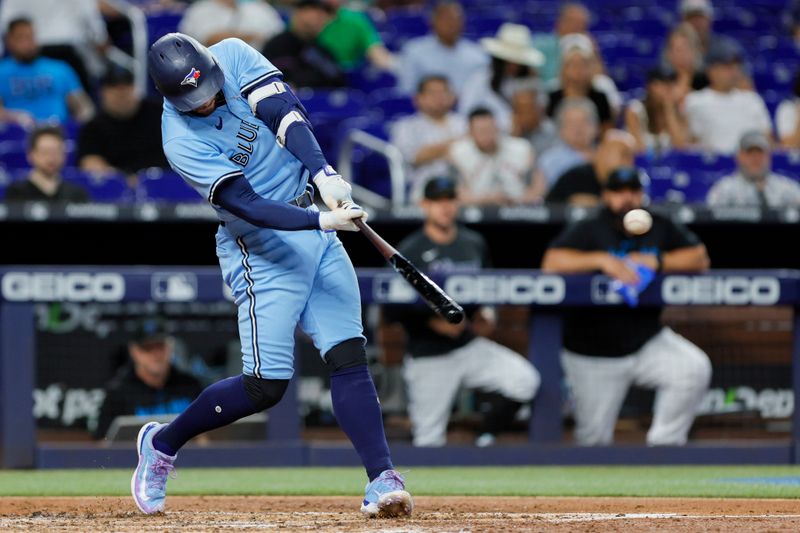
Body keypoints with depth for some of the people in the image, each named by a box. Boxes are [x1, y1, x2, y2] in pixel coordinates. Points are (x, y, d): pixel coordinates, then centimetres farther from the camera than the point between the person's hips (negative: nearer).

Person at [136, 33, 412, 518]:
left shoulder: (233, 56, -6)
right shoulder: (182, 142, -20)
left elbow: (285, 110, -18)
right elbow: (247, 205, -26)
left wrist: (323, 173, -33)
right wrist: (323, 220, -37)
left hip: (317, 231, 5)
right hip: (262, 249, -5)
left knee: (349, 357, -7)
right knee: (266, 386, -7)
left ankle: (382, 480, -13)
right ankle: (163, 444, 15)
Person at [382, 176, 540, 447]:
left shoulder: (475, 244, 9)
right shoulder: (408, 251, -6)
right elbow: (392, 312, -7)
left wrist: (486, 314, 1)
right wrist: (433, 322, -17)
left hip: (470, 348, 4)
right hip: (428, 359, -4)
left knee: (525, 380, -17)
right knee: (429, 442, -5)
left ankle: (484, 440, 1)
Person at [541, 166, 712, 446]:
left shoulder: (660, 228, 3)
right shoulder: (588, 230, -6)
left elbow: (699, 258, -2)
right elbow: (552, 263, -20)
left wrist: (658, 262, -16)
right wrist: (601, 259, -29)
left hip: (647, 342, 3)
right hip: (592, 355, -3)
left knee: (696, 369, -24)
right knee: (593, 441, -1)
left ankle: (663, 444, -9)